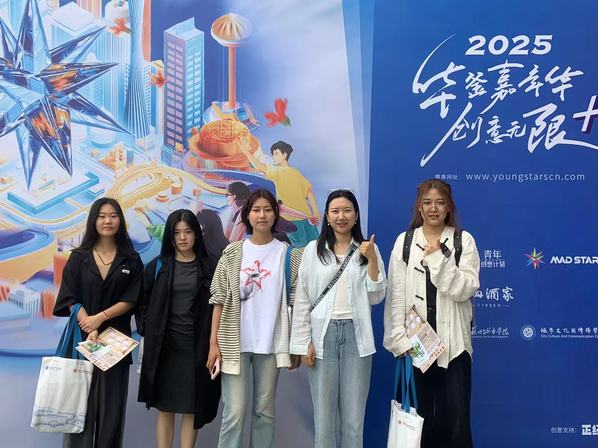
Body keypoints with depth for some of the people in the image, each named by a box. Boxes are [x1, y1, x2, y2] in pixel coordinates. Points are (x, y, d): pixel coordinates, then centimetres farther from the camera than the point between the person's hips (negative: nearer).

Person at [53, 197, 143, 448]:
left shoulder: (131, 260, 7)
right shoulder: (78, 258, 7)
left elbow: (130, 300, -1)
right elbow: (70, 299, -2)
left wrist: (100, 318, -15)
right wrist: (90, 331, -15)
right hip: (82, 338, 0)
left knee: (111, 405, 2)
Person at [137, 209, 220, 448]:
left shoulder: (208, 268, 2)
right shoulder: (157, 266, 4)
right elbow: (142, 301, 9)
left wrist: (213, 343, -4)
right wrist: (147, 332, 0)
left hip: (196, 346, 0)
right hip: (163, 346, 1)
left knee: (191, 409, 4)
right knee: (165, 409, 6)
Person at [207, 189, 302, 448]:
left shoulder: (289, 255, 2)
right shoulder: (232, 253, 2)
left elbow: (295, 302, 3)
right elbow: (219, 300, 1)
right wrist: (213, 342, -4)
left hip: (271, 343, 1)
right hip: (235, 342, -1)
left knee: (265, 410, 10)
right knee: (234, 412, -2)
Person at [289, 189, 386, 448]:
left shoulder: (367, 249, 5)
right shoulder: (313, 250, 3)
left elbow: (376, 297, 0)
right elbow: (302, 299, 3)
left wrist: (372, 259, -12)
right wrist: (304, 342, -2)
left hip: (355, 334, 0)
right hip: (323, 334, 0)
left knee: (354, 414, 5)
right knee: (323, 412, 6)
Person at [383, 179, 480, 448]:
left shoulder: (463, 241, 3)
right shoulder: (404, 242, 6)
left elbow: (465, 289, -9)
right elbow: (396, 295, 2)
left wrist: (438, 257, -16)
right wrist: (400, 339, -6)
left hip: (452, 343, -1)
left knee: (455, 418, 2)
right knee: (416, 416, 7)